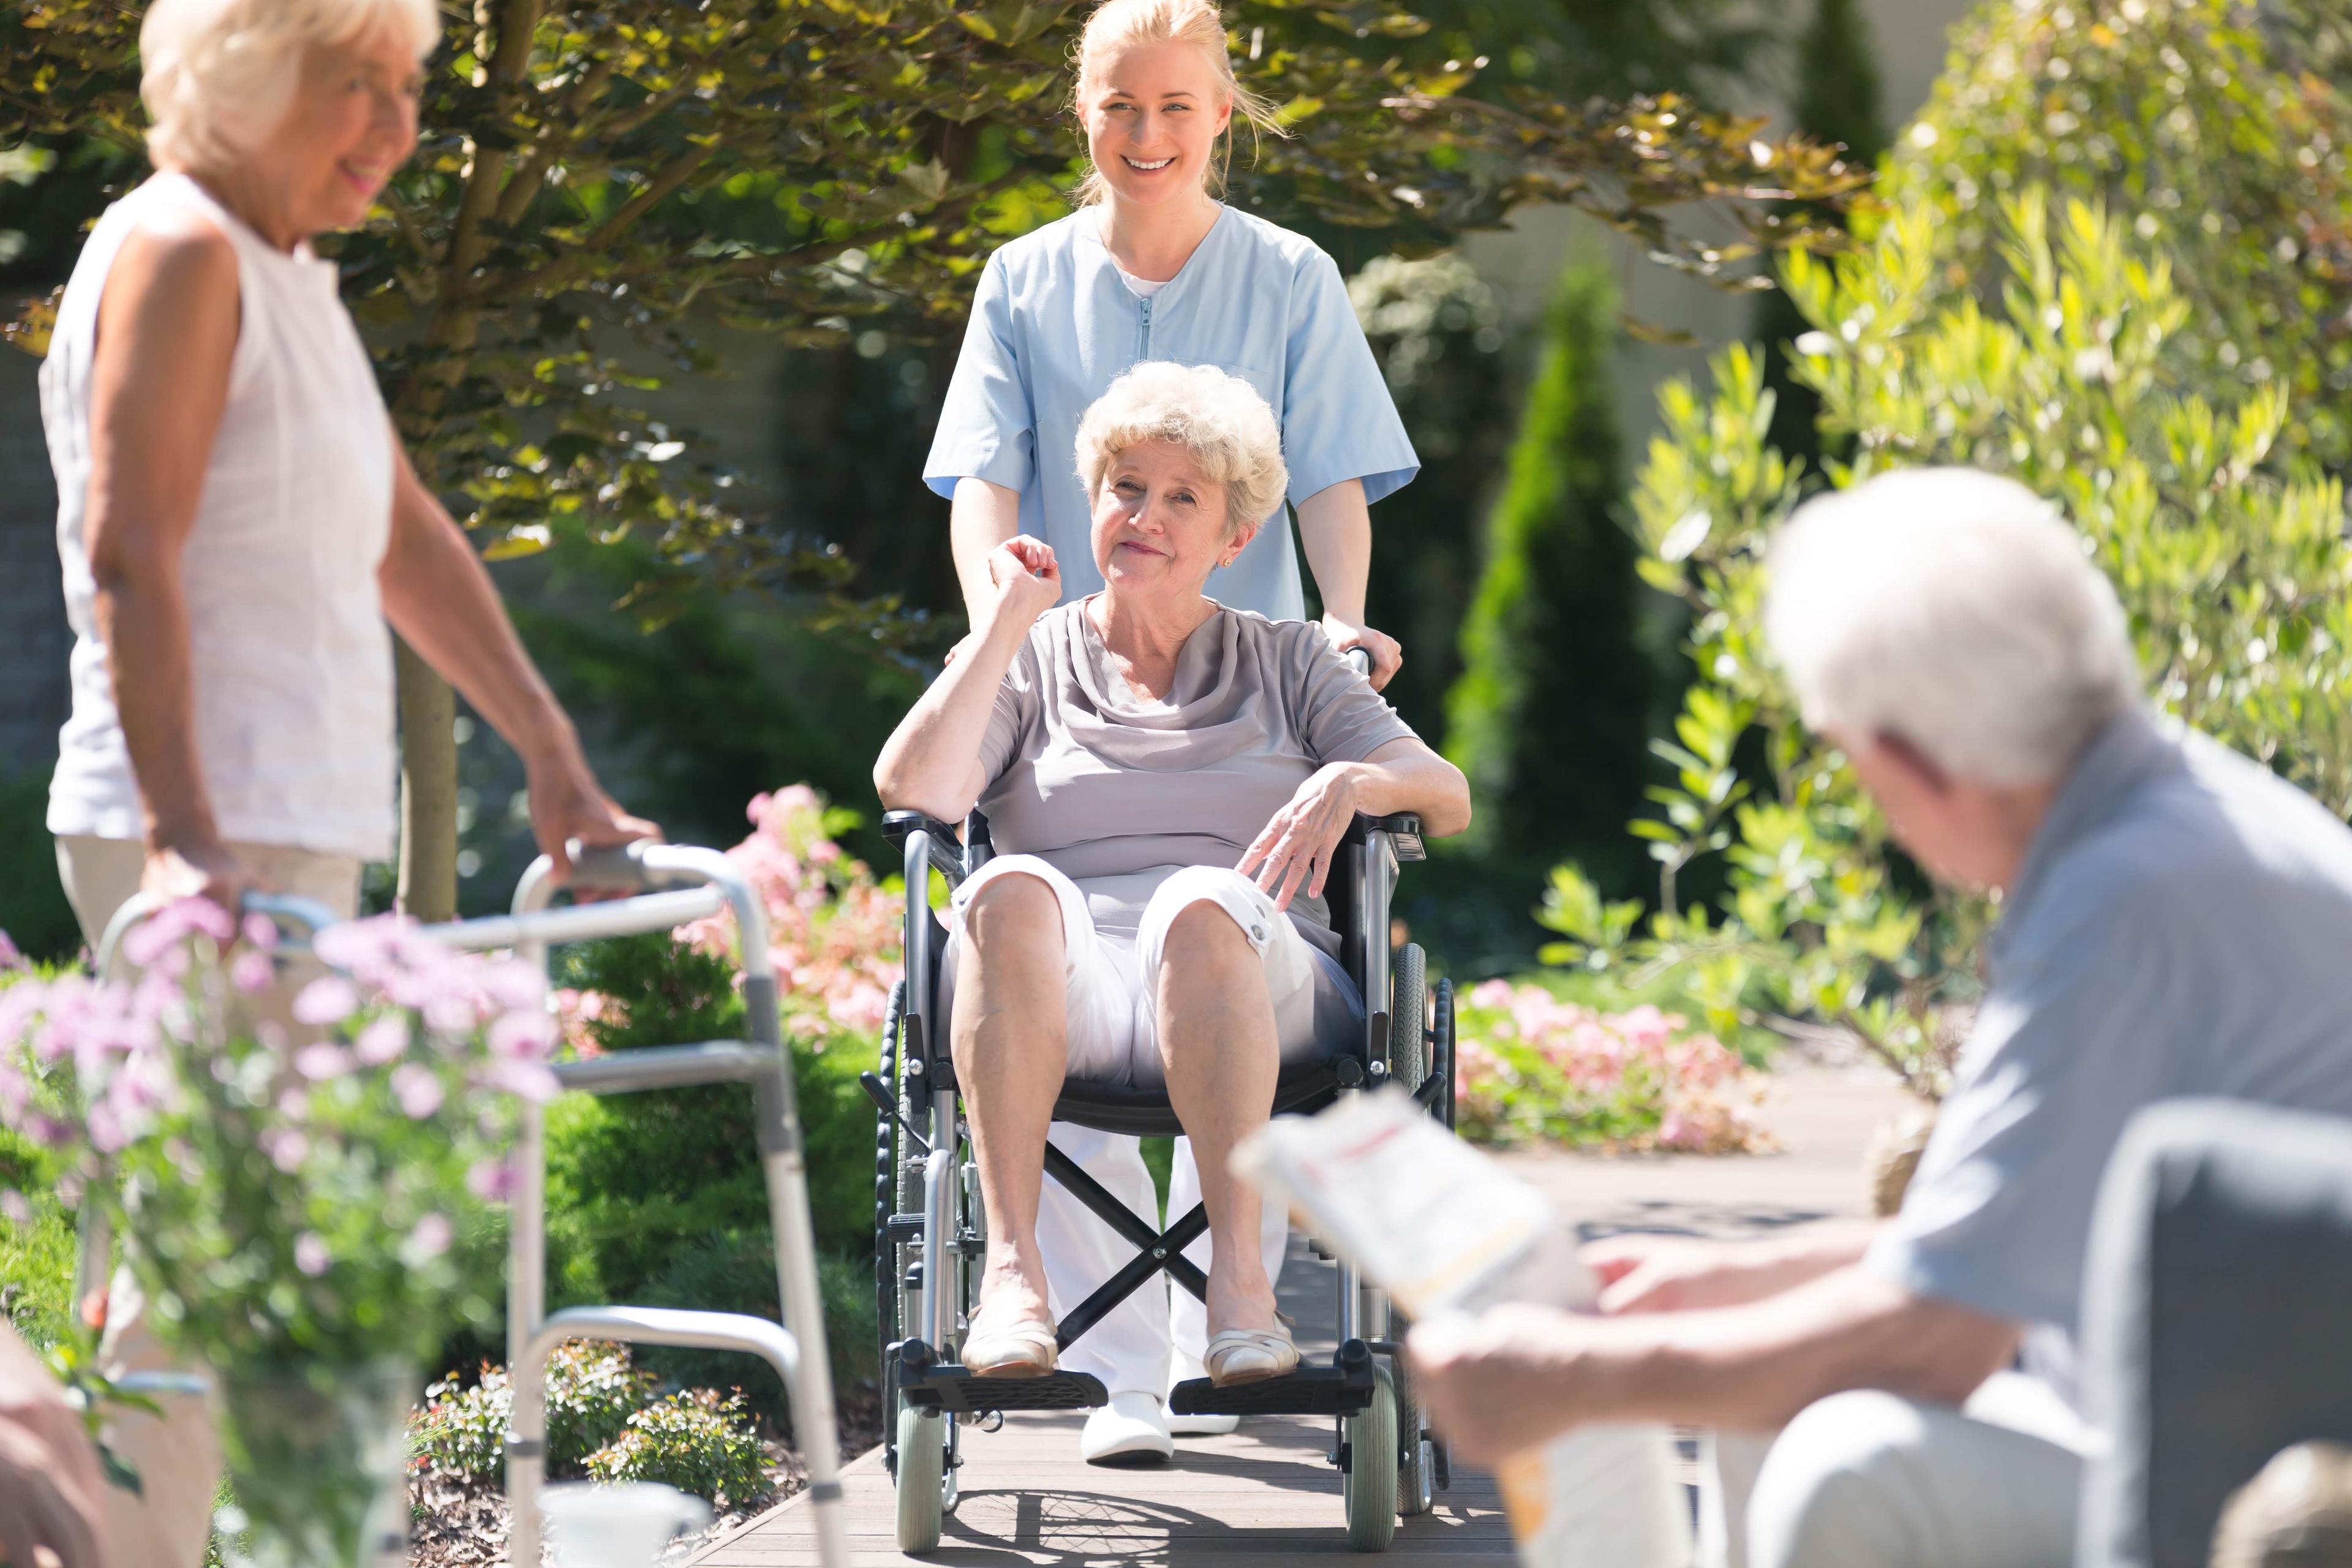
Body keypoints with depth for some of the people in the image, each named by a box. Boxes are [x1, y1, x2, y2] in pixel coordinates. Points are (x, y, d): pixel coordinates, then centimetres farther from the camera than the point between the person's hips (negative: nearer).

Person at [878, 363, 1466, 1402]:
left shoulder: (1286, 664, 25)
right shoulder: (1031, 660, 23)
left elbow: (1448, 797, 12)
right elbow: (913, 789, 3)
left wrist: (1351, 782, -9)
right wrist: (1008, 620, 5)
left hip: (1247, 984, 0)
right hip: (1066, 998, 0)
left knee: (1201, 903, -37)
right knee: (1013, 888, -36)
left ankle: (1239, 1271, -45)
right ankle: (1011, 1269, -45)